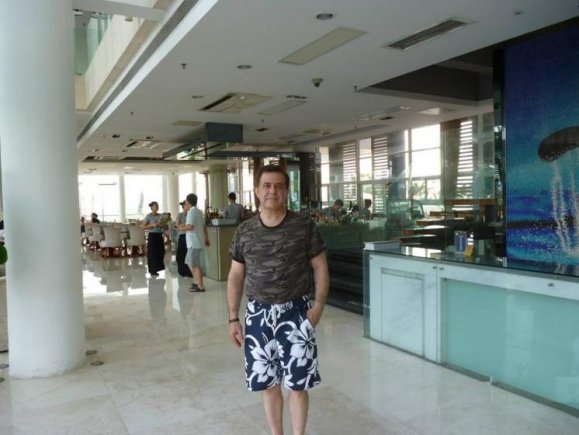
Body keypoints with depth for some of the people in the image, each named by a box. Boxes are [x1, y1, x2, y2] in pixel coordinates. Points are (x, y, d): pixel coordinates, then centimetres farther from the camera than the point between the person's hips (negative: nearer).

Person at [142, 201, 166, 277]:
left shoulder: (160, 215, 9)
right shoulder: (148, 216, -5)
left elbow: (163, 225, 12)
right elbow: (144, 227, -7)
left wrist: (161, 225, -10)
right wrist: (153, 225, -18)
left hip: (159, 235, 5)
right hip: (152, 235, -5)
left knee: (160, 252, 6)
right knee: (152, 253, -2)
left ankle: (157, 268, 23)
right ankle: (152, 270, 7)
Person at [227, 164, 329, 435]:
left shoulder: (304, 226, -4)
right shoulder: (244, 231, 2)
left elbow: (320, 267, 1)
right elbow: (236, 276, 7)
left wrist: (318, 305, -11)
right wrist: (233, 318, 4)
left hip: (296, 313, -2)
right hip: (258, 314, 2)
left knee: (297, 383, 4)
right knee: (267, 383, 13)